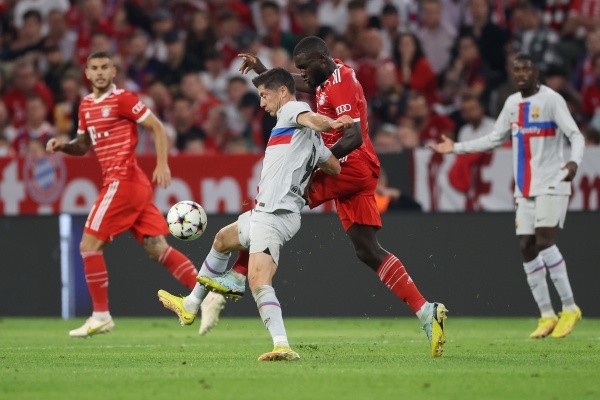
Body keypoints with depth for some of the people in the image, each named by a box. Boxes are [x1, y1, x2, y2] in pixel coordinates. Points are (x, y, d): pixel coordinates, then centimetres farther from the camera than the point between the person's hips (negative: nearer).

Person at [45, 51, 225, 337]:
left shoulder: (122, 99, -7)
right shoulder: (86, 105, 17)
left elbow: (157, 128, -6)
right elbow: (83, 146, 27)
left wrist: (162, 164, -14)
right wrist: (61, 145, 7)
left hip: (123, 181, -8)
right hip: (127, 184, 8)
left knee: (89, 244, -6)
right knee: (157, 248, 2)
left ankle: (101, 315, -1)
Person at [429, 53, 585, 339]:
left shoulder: (551, 100, -8)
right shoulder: (512, 103, 13)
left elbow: (575, 135, -15)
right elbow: (495, 139, 22)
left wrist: (574, 161, -35)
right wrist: (456, 148, 19)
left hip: (551, 185, -7)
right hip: (524, 188, 7)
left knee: (544, 241, -19)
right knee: (527, 248, 1)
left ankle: (569, 308, -10)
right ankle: (547, 316, 6)